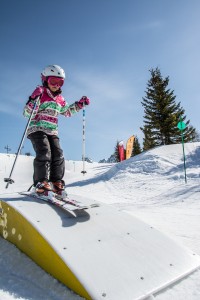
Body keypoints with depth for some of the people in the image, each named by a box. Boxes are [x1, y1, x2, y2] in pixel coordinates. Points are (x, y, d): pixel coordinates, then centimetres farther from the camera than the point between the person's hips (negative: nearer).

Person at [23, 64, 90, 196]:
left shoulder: (60, 99, 17)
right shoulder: (40, 94, -2)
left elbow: (67, 112, 31)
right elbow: (27, 113, -10)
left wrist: (80, 104, 20)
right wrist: (34, 99, -26)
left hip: (52, 132, 6)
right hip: (37, 129, -6)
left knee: (58, 154, -6)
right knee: (44, 153, -21)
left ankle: (56, 182, 1)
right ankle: (41, 183, -17)